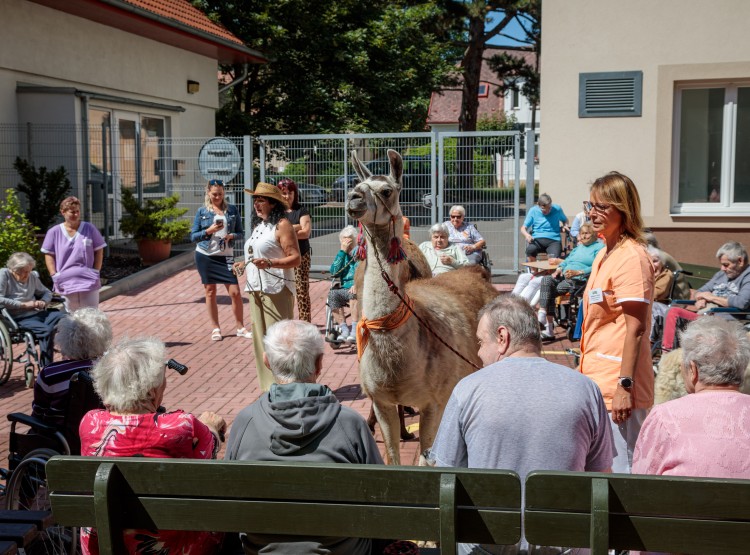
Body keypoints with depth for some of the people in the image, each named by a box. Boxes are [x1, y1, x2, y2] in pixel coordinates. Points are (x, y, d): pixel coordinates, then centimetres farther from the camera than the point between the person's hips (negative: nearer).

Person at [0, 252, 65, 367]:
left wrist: (43, 302, 1)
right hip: (18, 318, -6)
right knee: (47, 330, -32)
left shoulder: (32, 276, 12)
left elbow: (47, 292, 25)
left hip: (36, 313, 6)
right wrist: (24, 305, -16)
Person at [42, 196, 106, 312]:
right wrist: (54, 275, -4)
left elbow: (99, 251, 5)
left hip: (89, 282, -1)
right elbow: (49, 255, 6)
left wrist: (96, 272, -3)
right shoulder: (54, 232, 2)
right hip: (66, 284, 1)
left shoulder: (90, 229, 1)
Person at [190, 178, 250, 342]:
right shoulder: (202, 211, 2)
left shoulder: (232, 210, 4)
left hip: (225, 256, 0)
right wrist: (208, 231, -14)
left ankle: (240, 327, 10)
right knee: (210, 292, 7)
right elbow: (193, 236, 2)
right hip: (205, 256, 0)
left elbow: (241, 233, 6)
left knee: (235, 292, -5)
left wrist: (232, 236, -15)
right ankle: (215, 329, 18)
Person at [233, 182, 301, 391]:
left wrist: (269, 263, -27)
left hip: (276, 290, -9)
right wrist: (244, 265, 13)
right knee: (260, 338, 10)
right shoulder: (258, 226, 18)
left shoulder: (282, 225, -8)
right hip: (256, 289, 9)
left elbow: (295, 259, -15)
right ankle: (269, 387, 18)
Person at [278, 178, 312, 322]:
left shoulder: (301, 211, 7)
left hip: (300, 256, -1)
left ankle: (305, 323, 1)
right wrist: (296, 227, -8)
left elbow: (306, 232, -5)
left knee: (302, 291, -3)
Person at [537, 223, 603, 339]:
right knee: (546, 280, -24)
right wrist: (560, 268, 5)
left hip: (579, 279, -7)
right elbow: (567, 260, 28)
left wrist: (577, 272, -20)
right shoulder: (578, 247, 33)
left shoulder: (599, 247, 5)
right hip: (564, 276, 7)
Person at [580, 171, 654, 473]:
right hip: (598, 381, 10)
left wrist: (625, 386, -23)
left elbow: (635, 328, -19)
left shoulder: (632, 257, -14)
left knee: (619, 469, -4)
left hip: (617, 386, -10)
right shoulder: (604, 255, 15)